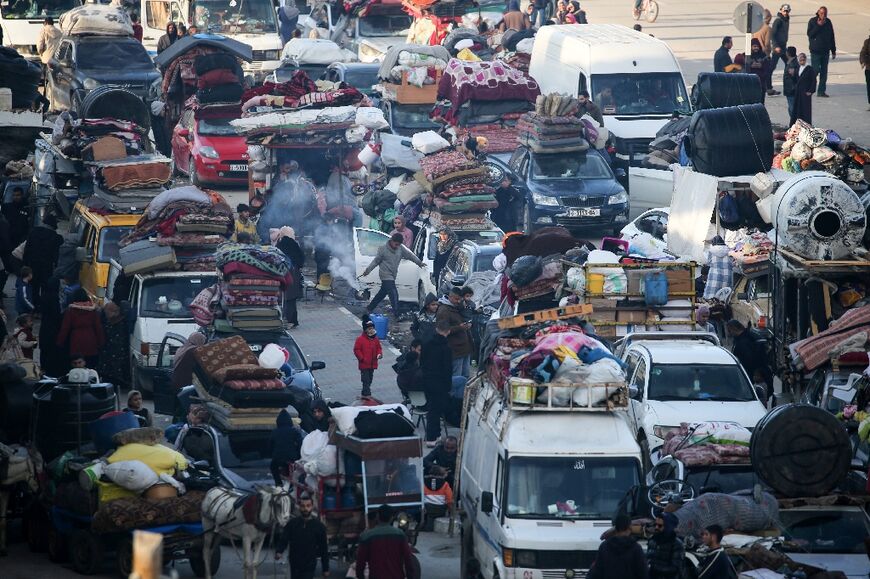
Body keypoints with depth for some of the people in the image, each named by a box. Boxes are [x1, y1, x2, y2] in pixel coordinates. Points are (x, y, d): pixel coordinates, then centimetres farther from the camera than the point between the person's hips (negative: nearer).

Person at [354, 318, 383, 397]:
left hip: (372, 364, 6)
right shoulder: (360, 339, -11)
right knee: (366, 380, -9)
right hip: (364, 364, -6)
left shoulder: (375, 338, 7)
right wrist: (362, 358, -17)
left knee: (369, 380, 16)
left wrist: (379, 354, -6)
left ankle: (364, 394, 31)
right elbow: (356, 350, -10)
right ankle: (367, 395, -11)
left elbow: (378, 348, 16)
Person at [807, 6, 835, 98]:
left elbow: (832, 37, 14)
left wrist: (833, 50, 13)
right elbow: (809, 34, -14)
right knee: (815, 70, -9)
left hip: (825, 51, 4)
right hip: (815, 51, -4)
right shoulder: (812, 21, -4)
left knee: (824, 72, 3)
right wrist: (818, 25, -20)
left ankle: (821, 91, 8)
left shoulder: (828, 22, 8)